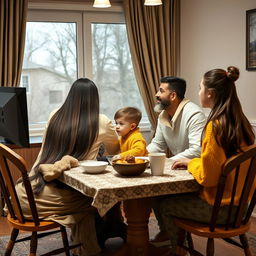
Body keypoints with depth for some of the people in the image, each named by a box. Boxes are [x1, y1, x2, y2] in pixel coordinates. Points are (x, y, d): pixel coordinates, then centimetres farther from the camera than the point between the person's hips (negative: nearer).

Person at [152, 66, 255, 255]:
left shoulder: (216, 126, -23)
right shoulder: (241, 122, 2)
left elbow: (207, 177, -21)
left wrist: (190, 163, -2)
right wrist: (192, 162, 10)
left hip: (220, 206, -8)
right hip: (238, 201, 8)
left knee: (164, 206, 10)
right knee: (175, 195, 22)